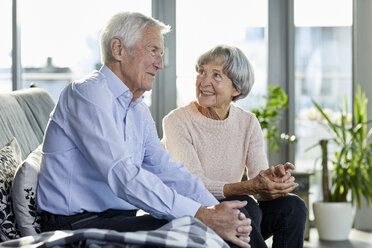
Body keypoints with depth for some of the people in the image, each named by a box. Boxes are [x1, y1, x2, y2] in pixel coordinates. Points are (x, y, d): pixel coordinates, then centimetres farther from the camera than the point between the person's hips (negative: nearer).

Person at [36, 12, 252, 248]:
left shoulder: (140, 111, 17)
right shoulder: (87, 93, -14)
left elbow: (167, 169, 7)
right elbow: (122, 175, -25)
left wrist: (215, 209, -11)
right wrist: (202, 215, -28)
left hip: (123, 220, 8)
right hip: (77, 226, -8)